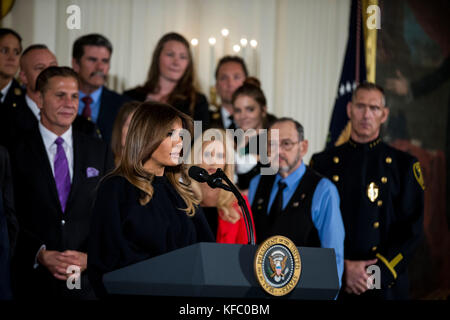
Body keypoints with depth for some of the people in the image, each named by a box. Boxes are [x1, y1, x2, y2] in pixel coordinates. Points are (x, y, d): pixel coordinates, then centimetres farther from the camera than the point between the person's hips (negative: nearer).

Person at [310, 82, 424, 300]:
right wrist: (343, 268, -12)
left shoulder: (404, 165, 3)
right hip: (331, 285, 1)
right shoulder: (323, 163, 5)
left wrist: (377, 273, -12)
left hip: (386, 286, -1)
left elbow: (411, 231, -2)